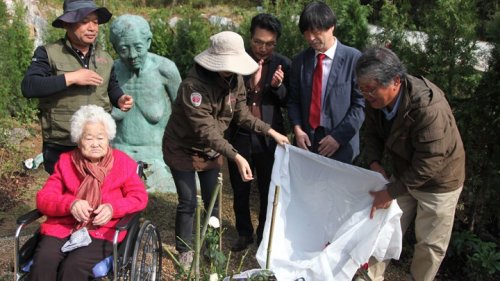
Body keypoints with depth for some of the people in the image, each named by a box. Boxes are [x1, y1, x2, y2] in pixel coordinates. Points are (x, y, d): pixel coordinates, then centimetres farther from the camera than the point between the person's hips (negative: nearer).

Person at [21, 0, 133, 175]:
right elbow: (28, 87, -20)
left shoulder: (105, 58, 9)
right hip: (60, 148, -4)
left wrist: (119, 99, 1)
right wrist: (71, 77, -23)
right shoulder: (48, 53, -7)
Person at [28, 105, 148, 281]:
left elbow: (139, 196, 3)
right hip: (62, 228, 2)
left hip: (103, 231, -2)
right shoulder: (66, 161, 12)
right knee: (43, 262, -29)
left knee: (73, 266, -30)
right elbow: (43, 198, 4)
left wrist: (113, 208, -17)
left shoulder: (123, 162, 8)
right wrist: (70, 203, -18)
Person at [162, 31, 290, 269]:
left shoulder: (235, 80, -9)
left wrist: (272, 132, -12)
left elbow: (243, 115, -2)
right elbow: (206, 130, -37)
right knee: (188, 203, 2)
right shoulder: (194, 85, -32)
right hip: (183, 150, -6)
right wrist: (237, 157, -43)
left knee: (213, 202, 12)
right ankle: (184, 252, 24)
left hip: (211, 151, 6)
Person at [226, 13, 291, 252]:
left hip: (270, 138, 0)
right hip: (239, 136, 1)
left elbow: (288, 103, -1)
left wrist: (278, 86, -19)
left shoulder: (283, 64, -3)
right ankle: (244, 233, 35)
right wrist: (249, 85, -20)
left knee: (269, 192, 13)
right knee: (240, 191, 14)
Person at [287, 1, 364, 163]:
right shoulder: (300, 60, 7)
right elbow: (293, 100, 11)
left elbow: (361, 103, -7)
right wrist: (297, 128, -6)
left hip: (341, 145, -3)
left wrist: (339, 136, -13)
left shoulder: (353, 58, -6)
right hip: (306, 140, 3)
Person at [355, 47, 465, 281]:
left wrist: (391, 192, -28)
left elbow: (428, 163, -34)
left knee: (430, 244, 8)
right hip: (403, 174, 6)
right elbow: (372, 133, 2)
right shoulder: (377, 99, -15)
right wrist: (374, 162, -17)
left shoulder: (428, 106, -36)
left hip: (437, 180, -6)